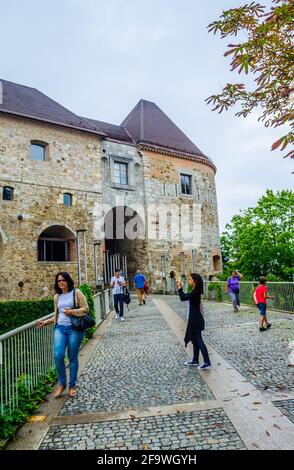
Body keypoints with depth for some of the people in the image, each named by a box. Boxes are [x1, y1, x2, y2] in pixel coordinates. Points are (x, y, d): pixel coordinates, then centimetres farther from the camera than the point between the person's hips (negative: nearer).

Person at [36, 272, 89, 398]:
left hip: (74, 329, -3)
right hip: (60, 328, 4)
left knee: (73, 357, 5)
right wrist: (46, 322, 11)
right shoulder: (57, 296, 12)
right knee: (58, 355, -12)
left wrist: (72, 312, -16)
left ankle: (72, 386, 23)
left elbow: (85, 309, -5)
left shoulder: (76, 292, -3)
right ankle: (62, 383, 12)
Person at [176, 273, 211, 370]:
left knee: (199, 341, -2)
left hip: (196, 319, -10)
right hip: (194, 319, 10)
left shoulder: (195, 292, -21)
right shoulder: (194, 291, 8)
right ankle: (195, 360, 28)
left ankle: (207, 363, 5)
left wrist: (179, 288, -14)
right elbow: (185, 296, 15)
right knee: (195, 340, 17)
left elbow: (183, 298, -26)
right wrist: (180, 288, 8)